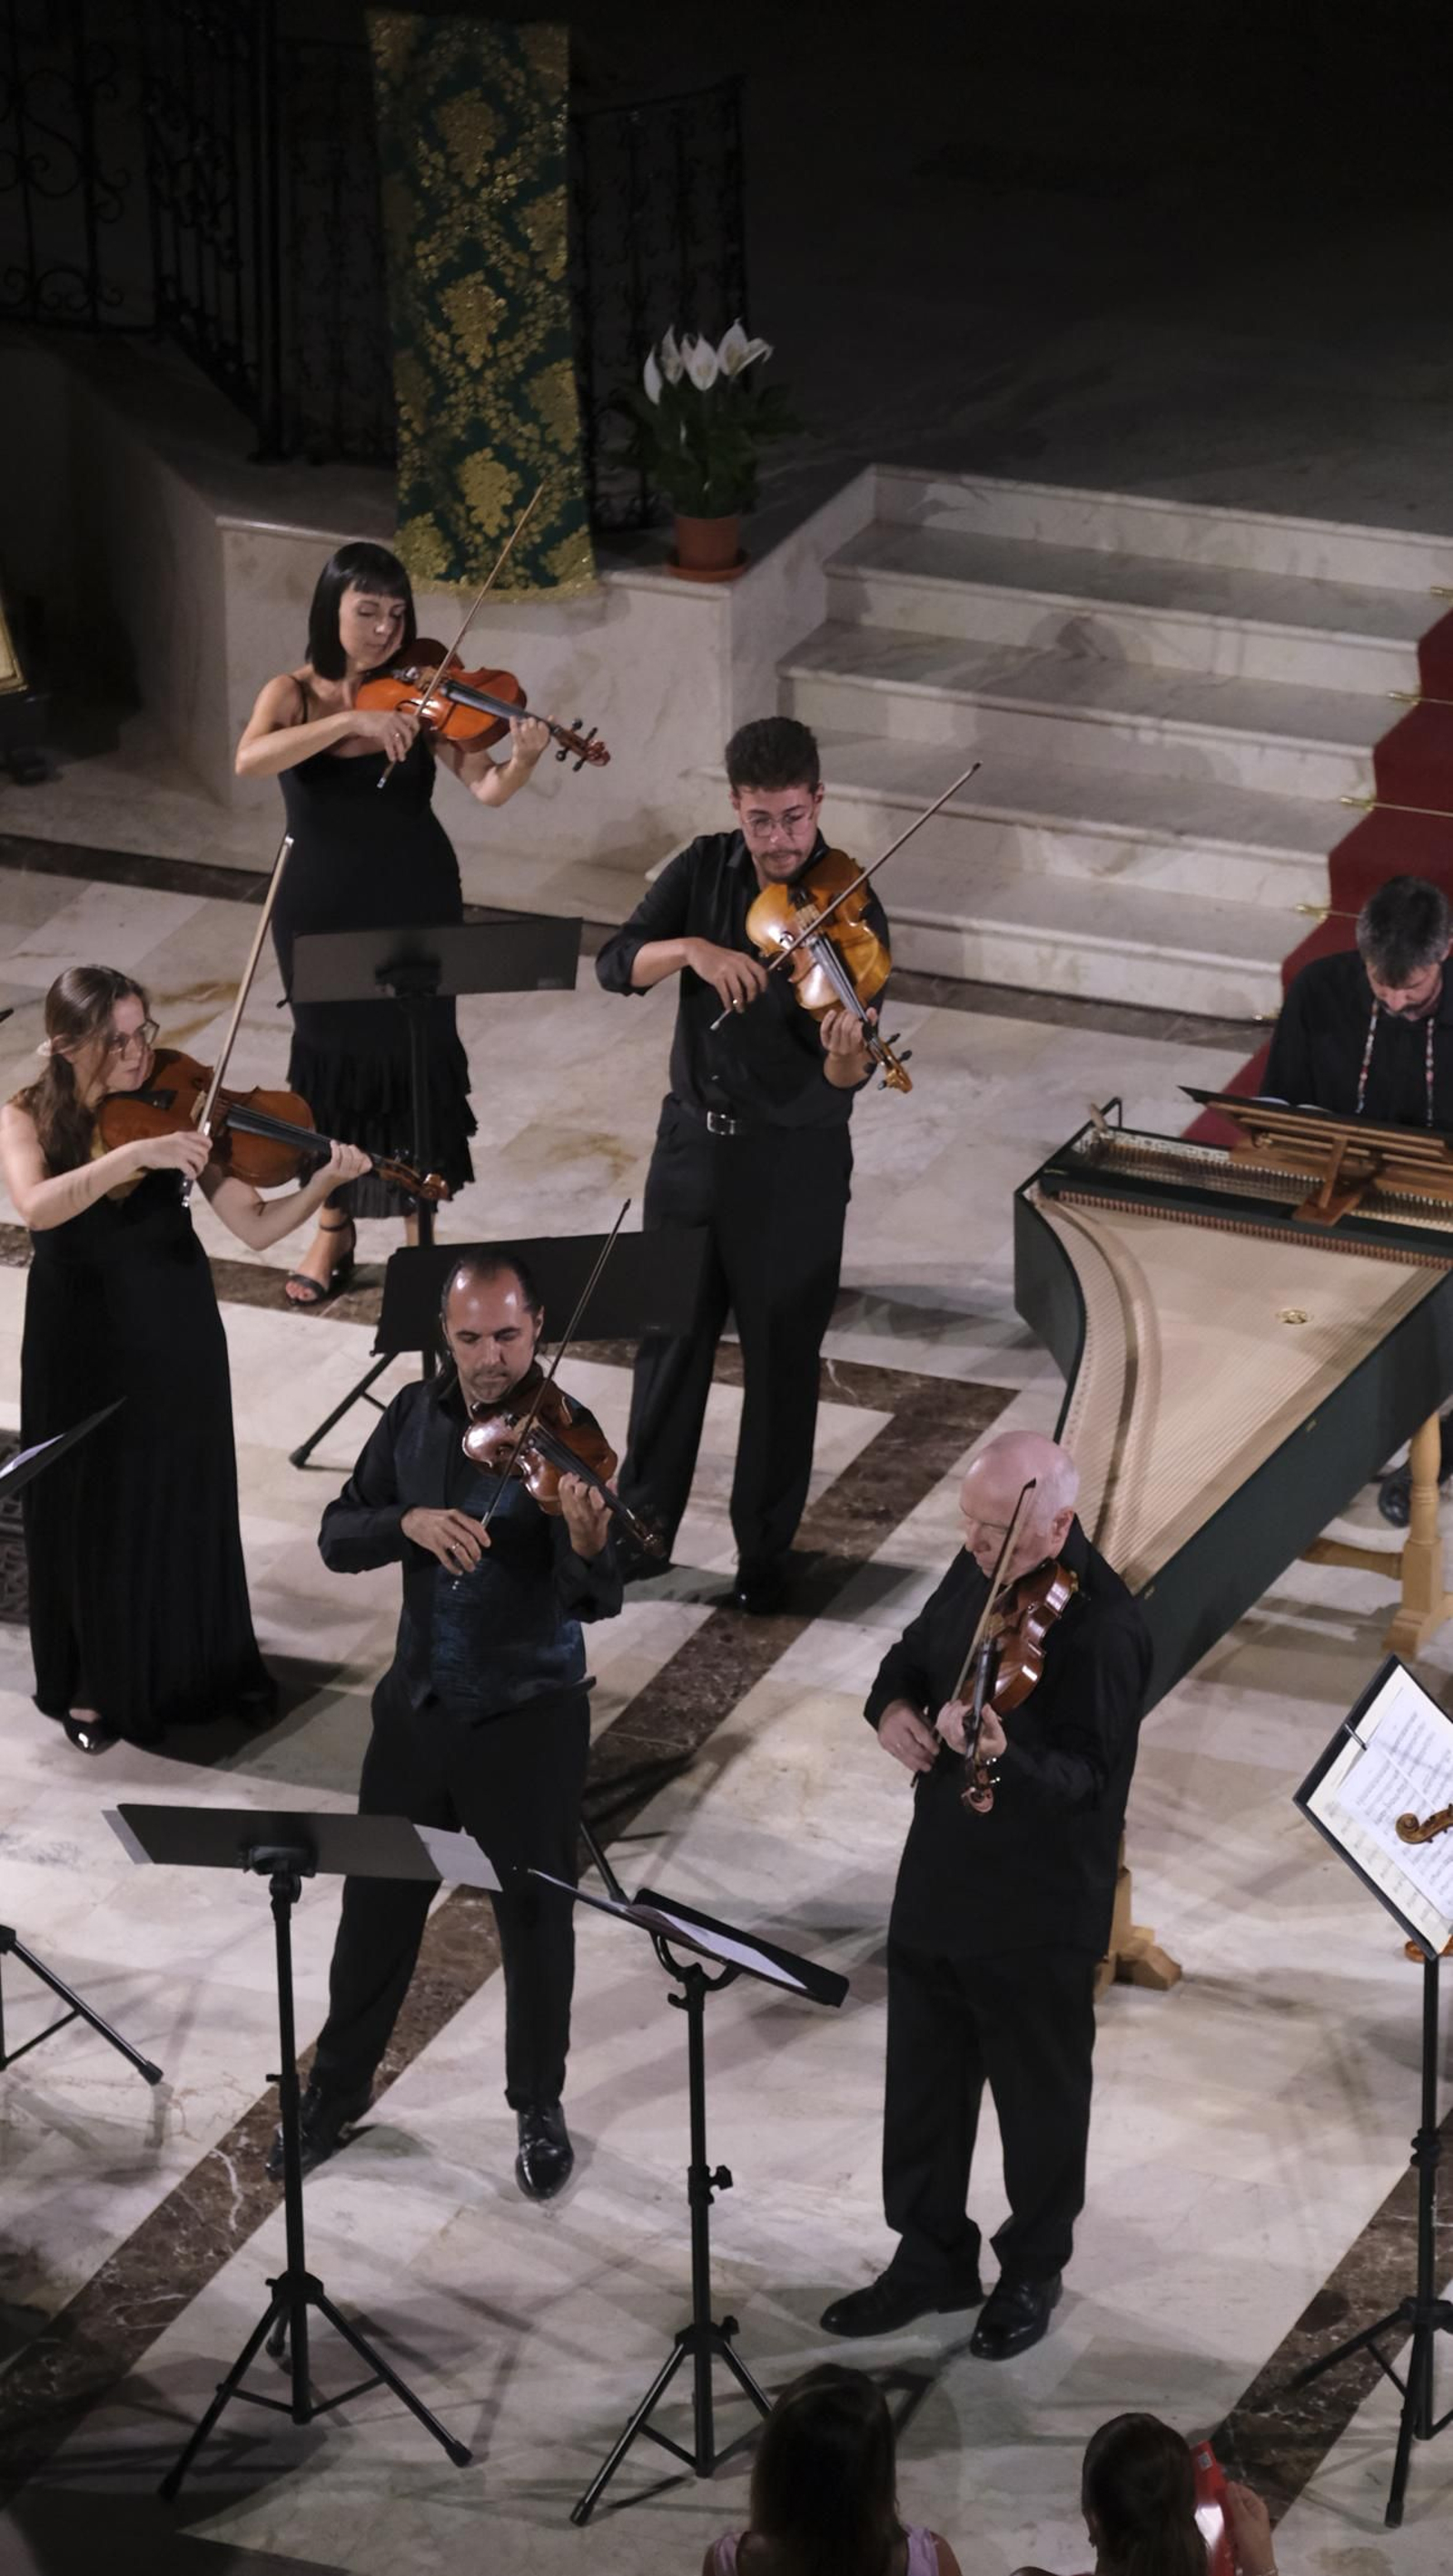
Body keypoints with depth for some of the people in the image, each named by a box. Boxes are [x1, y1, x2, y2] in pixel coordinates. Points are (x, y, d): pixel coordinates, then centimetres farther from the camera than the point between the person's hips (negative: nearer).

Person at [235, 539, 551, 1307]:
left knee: (417, 1057, 4)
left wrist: (522, 761, -39)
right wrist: (353, 720, -37)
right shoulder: (294, 694, -7)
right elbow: (250, 761, -29)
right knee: (331, 1056, 11)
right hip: (322, 911, 0)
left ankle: (420, 1233, 18)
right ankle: (333, 1230, 27)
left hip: (415, 907, 0)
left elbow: (486, 789, -16)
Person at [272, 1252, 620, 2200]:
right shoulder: (416, 1416, -3)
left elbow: (595, 1602, -27)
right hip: (416, 1707, 4)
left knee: (536, 1918, 10)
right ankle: (339, 2086, 35)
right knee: (378, 1904, 17)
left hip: (528, 1720, -4)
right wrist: (410, 1522, -24)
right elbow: (338, 1539, -4)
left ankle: (540, 2107, 29)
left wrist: (590, 1548, -50)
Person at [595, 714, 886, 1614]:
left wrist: (847, 1055, -43)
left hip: (794, 1163, -4)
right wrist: (691, 948, -31)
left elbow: (846, 1077, -20)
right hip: (693, 1139, 4)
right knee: (670, 1340, 16)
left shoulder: (849, 910, -15)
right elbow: (616, 966, -13)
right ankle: (643, 1530, 30)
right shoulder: (704, 870, -3)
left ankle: (766, 1552, 21)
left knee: (781, 1360, 7)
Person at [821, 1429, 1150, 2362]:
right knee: (923, 2083, 19)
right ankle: (932, 2259, 36)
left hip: (1040, 1914, -7)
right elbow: (915, 1650, 16)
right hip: (938, 1885, 7)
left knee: (1040, 2099, 12)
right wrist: (893, 1706, -6)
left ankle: (1033, 2273, 32)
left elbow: (1087, 1778, -28)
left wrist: (1007, 1758, -48)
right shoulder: (978, 1571, 0)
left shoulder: (1103, 1628, -24)